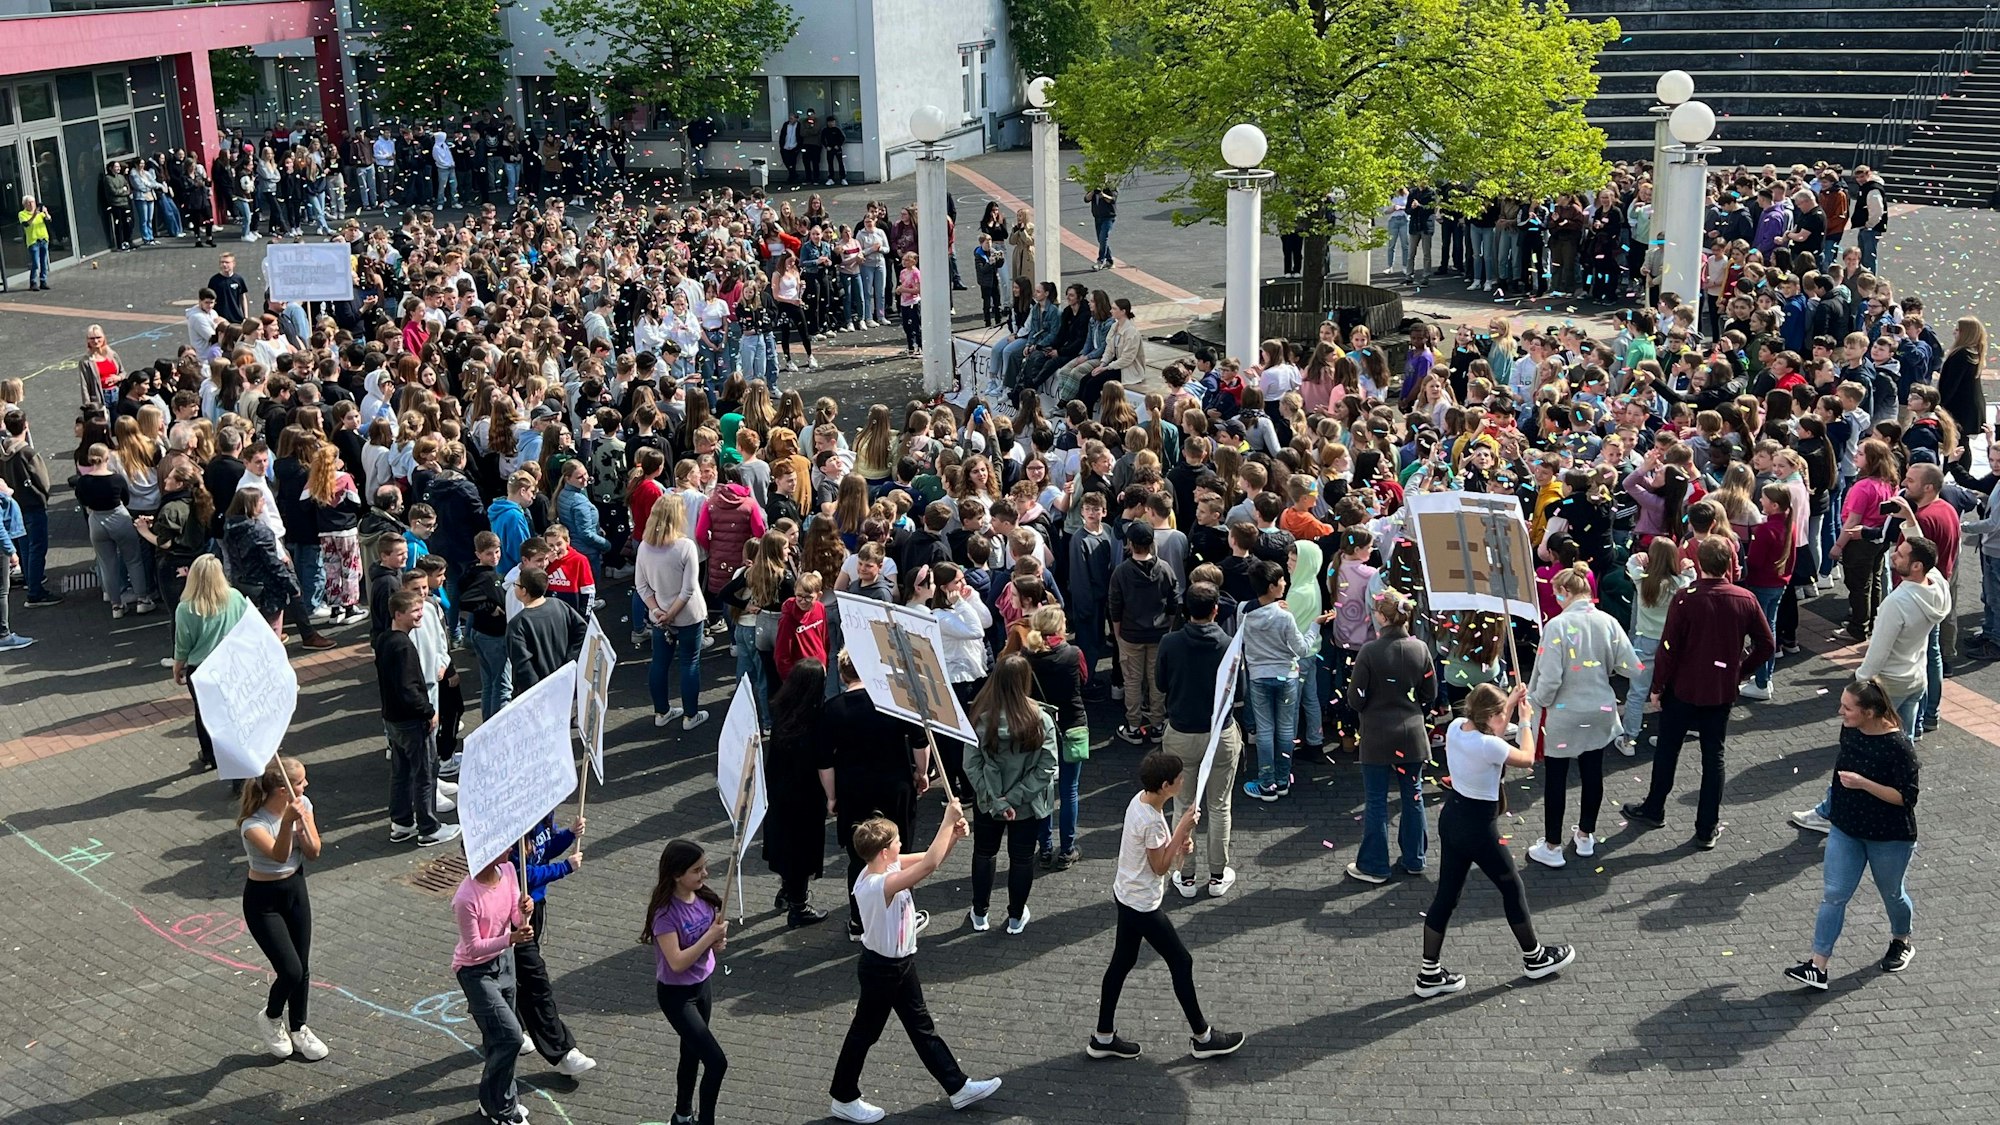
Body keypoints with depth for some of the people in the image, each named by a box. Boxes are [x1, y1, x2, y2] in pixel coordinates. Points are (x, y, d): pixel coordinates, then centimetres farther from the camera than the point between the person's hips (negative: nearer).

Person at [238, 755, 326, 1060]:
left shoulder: (302, 804, -11)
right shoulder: (253, 824, -28)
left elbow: (313, 852, -11)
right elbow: (279, 854, -41)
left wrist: (302, 823, -27)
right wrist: (287, 822, -56)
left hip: (295, 889, 6)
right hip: (263, 900, -6)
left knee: (303, 968, 13)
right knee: (291, 971, -7)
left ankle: (298, 1029, 34)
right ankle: (271, 1018, 24)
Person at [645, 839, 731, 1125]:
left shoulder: (704, 898, -6)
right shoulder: (666, 913, -26)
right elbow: (677, 963, -30)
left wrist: (718, 941, -13)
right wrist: (711, 935, -27)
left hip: (702, 986, 7)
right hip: (676, 995, -7)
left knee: (691, 1055, 23)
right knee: (717, 1062, -10)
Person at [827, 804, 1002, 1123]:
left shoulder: (886, 867, -7)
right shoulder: (879, 885, -35)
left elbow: (930, 858, 1)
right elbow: (929, 864, -45)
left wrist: (953, 835, -18)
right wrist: (948, 820, -38)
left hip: (901, 962, 9)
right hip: (882, 968, -9)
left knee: (922, 1026, 19)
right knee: (865, 1032, 10)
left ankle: (958, 1087, 31)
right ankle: (844, 1099, 29)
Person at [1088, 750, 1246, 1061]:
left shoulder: (1140, 800, -2)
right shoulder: (1152, 821, -30)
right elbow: (1160, 866, -19)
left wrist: (1178, 842, -3)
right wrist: (1182, 829, -21)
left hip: (1126, 896, 9)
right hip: (1143, 905, -9)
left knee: (1122, 962, 17)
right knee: (1181, 962, 6)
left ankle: (1103, 1037, 27)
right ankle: (1202, 1037, 20)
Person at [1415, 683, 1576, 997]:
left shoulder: (1456, 728, -5)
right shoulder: (1490, 746, -27)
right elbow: (1528, 759, -8)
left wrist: (1510, 703, 14)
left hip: (1451, 817, 8)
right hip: (1479, 827, -7)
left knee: (1447, 894, 14)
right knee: (1513, 889, 15)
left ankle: (1429, 973, 19)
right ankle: (1535, 957, 35)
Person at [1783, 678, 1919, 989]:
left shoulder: (1898, 746, -25)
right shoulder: (1849, 731, -6)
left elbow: (1906, 797, -23)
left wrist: (1862, 783, -33)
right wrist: (1834, 810, 20)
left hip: (1889, 837, -5)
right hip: (1845, 830, 5)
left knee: (1892, 893, 18)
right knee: (1834, 895, 0)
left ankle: (1901, 942, 47)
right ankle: (1818, 966, 1)